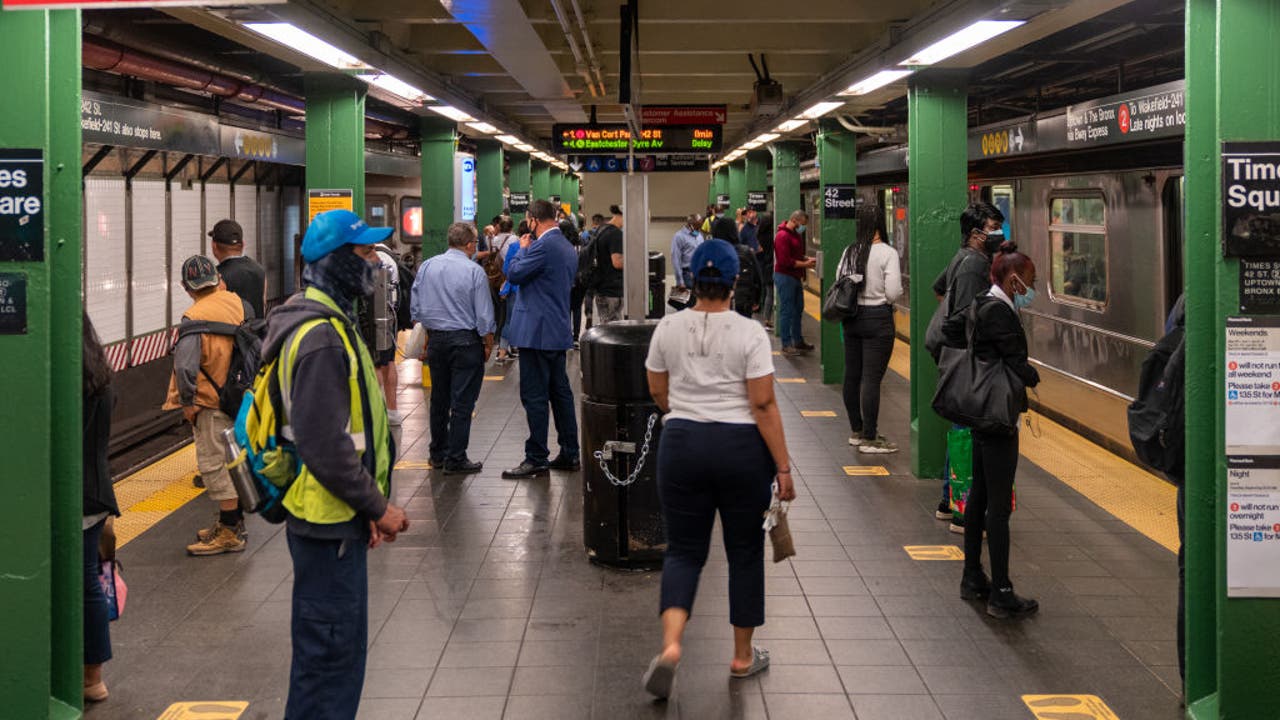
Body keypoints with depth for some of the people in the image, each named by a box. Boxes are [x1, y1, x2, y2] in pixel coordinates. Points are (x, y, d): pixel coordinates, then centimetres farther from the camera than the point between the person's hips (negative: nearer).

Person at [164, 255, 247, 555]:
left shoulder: (195, 317, -19)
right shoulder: (237, 303, 2)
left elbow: (185, 365, -28)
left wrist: (187, 402, -16)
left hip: (211, 403, -8)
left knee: (215, 465, -1)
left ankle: (229, 534, 2)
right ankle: (233, 521, 32)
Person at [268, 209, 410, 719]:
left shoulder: (330, 323, 14)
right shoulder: (322, 337, -20)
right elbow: (325, 447, -26)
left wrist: (368, 505, 14)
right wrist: (378, 507, -16)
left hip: (336, 518, 11)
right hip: (328, 524, -11)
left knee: (331, 648, 18)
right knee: (331, 654, -3)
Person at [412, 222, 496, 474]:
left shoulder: (427, 267, 3)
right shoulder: (474, 271, -12)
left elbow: (417, 308, 9)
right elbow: (484, 315, -10)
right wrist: (488, 344, 2)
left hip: (436, 340, 5)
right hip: (466, 341, -5)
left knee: (439, 398, 16)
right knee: (462, 401, 0)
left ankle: (438, 454, 25)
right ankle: (455, 459, 1)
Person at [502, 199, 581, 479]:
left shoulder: (543, 246, -17)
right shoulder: (568, 248, 13)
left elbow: (514, 273, -14)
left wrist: (522, 249, 3)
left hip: (537, 332, -10)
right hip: (559, 331, 10)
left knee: (534, 396, -5)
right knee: (560, 392, 14)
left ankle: (537, 459, -3)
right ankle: (569, 454, 19)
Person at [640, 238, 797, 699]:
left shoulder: (668, 328, 0)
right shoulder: (749, 333, -10)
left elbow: (657, 393, 9)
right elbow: (764, 406, -13)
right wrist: (783, 467, -9)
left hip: (681, 447, 2)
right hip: (742, 449, -2)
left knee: (684, 550, 8)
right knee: (744, 552, 13)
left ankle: (670, 645, -14)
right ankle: (743, 656, 20)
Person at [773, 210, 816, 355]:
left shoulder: (796, 234, 14)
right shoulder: (782, 236, -16)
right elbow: (785, 261, -22)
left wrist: (806, 258, 5)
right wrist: (804, 264, -18)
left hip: (795, 277, 10)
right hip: (785, 276, -10)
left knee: (798, 310, 15)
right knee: (787, 311, -4)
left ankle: (798, 341, 26)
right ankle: (786, 345, 1)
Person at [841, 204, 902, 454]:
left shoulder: (849, 252, 3)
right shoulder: (887, 253, -14)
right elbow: (893, 293, -16)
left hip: (851, 317, 6)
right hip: (878, 318, -6)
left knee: (852, 375, 14)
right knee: (871, 378, -4)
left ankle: (856, 431, 26)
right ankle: (869, 439, -1)